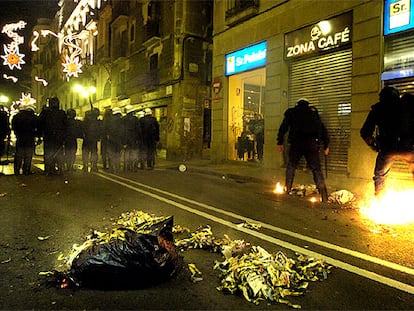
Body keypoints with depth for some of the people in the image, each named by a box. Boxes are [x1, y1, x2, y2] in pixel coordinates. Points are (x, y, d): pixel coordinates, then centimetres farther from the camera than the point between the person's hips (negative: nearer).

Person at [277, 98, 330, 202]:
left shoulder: (291, 112, 17)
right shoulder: (313, 112, 20)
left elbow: (283, 128, 10)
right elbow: (323, 129, 18)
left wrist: (280, 143, 14)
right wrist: (326, 146, 21)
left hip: (296, 144, 0)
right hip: (311, 144, 0)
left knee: (291, 166, 17)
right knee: (317, 169, 1)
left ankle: (287, 190, 21)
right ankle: (324, 197, -4)